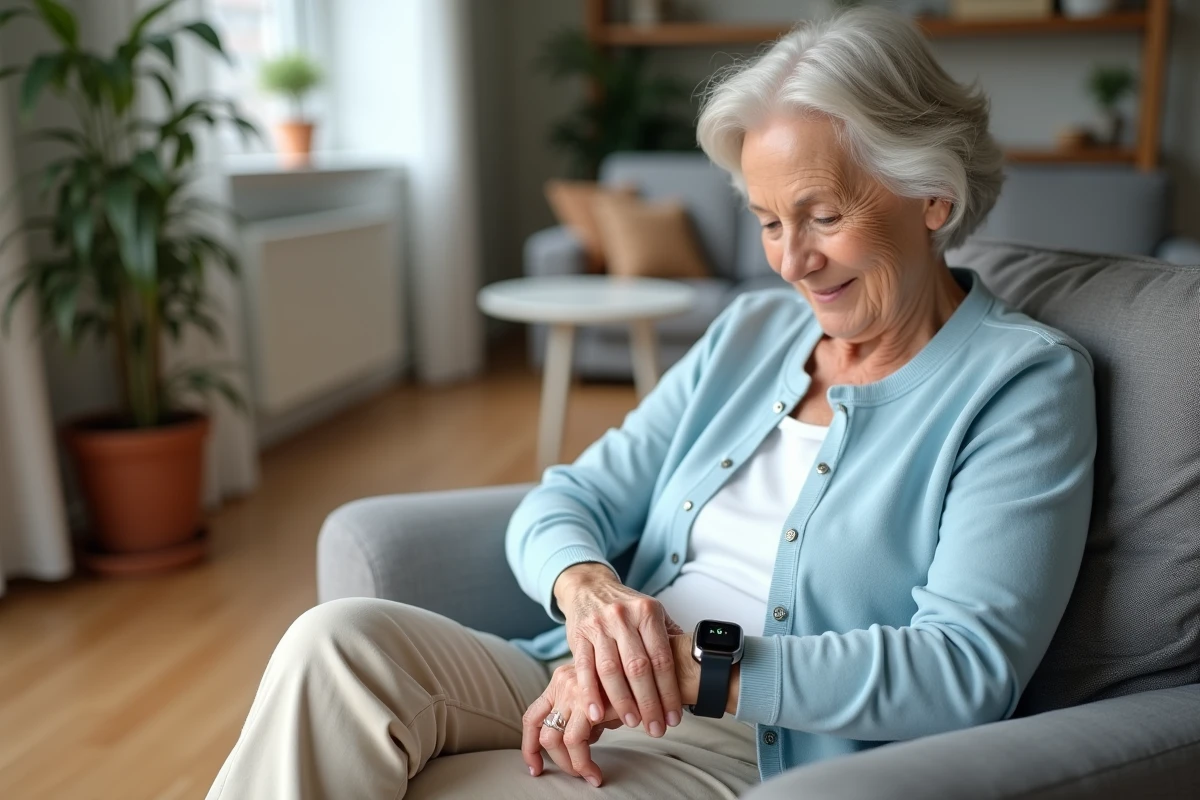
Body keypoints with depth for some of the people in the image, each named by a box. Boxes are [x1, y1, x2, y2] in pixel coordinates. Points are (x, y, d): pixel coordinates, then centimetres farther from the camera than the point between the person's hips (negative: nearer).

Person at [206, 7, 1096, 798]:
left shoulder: (1023, 382, -2)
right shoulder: (748, 332, 14)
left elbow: (970, 666, -14)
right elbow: (567, 499, 10)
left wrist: (699, 666, -21)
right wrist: (587, 590, -15)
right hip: (591, 703, 5)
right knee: (339, 640, -21)